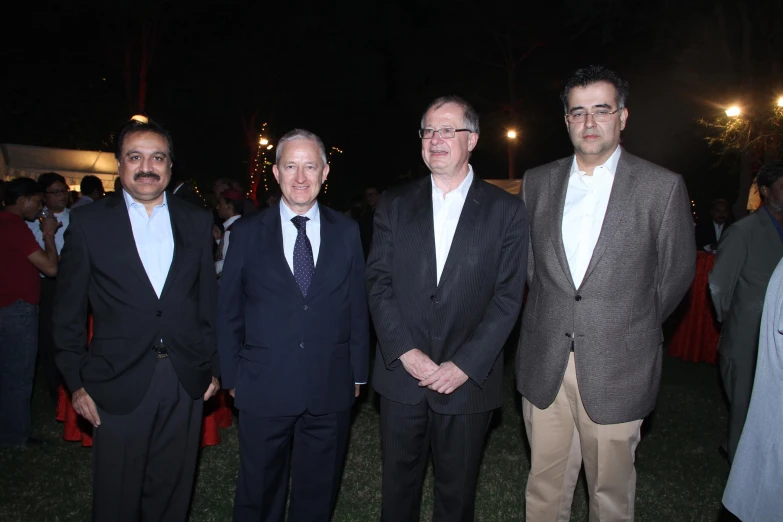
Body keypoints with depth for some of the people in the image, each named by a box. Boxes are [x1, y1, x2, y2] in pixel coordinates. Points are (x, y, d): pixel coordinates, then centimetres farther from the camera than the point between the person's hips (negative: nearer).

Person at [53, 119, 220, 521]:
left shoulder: (198, 221, 4)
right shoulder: (88, 222, -1)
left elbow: (209, 298, 7)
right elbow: (69, 310, 2)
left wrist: (213, 366, 7)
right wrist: (76, 381, -1)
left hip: (186, 382, 2)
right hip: (119, 384, -1)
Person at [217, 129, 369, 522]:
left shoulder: (347, 232, 2)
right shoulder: (247, 232, -1)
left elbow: (358, 307, 4)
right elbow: (228, 311, 2)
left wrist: (357, 372, 4)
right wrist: (232, 376, 1)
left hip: (330, 390, 1)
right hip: (263, 389, -1)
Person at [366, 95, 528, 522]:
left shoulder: (506, 210, -1)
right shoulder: (394, 204, 5)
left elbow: (508, 296, -6)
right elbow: (378, 282, -1)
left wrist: (465, 365, -13)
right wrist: (405, 351, -12)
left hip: (468, 379, -1)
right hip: (401, 373, 2)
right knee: (398, 481, 15)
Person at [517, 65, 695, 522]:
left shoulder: (663, 187, -5)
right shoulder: (538, 181, 6)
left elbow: (677, 274, 4)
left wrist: (630, 329, 11)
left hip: (617, 368, -2)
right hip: (543, 364, 3)